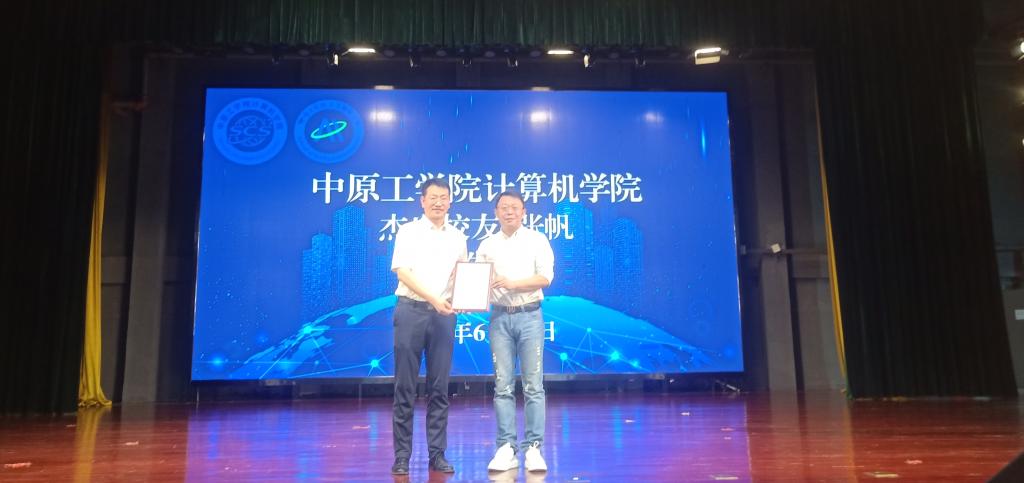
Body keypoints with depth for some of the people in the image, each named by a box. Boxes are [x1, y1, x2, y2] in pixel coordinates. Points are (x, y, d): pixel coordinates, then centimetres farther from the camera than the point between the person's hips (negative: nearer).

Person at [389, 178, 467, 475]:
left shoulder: (457, 237, 12)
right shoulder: (408, 231, 2)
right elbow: (402, 272, -7)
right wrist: (433, 298, -17)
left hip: (444, 314, 3)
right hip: (411, 311, -3)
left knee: (439, 388, 6)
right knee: (405, 388, 1)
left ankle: (437, 454, 15)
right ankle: (402, 456, 9)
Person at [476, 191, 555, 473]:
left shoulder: (537, 240, 4)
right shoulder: (487, 245, 11)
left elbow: (545, 277, -6)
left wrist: (512, 283, -17)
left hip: (529, 316, -2)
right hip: (500, 317, 2)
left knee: (533, 386, 0)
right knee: (503, 386, 3)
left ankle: (533, 448, 6)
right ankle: (507, 449, 9)